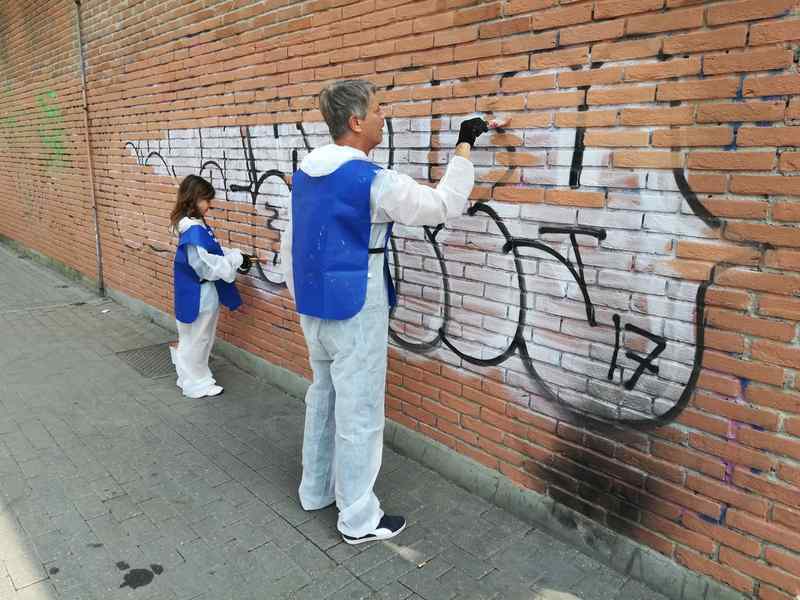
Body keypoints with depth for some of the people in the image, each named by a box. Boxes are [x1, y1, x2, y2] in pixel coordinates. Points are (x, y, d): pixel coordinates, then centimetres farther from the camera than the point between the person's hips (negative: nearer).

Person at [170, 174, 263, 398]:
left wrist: (237, 257, -1)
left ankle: (193, 377, 39)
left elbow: (215, 252, 13)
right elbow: (205, 264, -26)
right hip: (198, 295, -10)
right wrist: (236, 260, -18)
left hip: (202, 293, 10)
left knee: (197, 339, 23)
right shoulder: (194, 230, -24)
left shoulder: (198, 226, 8)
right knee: (196, 340, 6)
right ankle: (196, 384, 20)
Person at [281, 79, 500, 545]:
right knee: (359, 415, 3)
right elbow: (444, 206, -13)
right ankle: (359, 518, 17)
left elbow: (290, 246, 13)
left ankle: (316, 490, 37)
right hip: (355, 315, -8)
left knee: (322, 399, 21)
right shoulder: (373, 182, -19)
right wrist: (464, 147, -3)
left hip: (313, 311, 8)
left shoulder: (304, 175, 6)